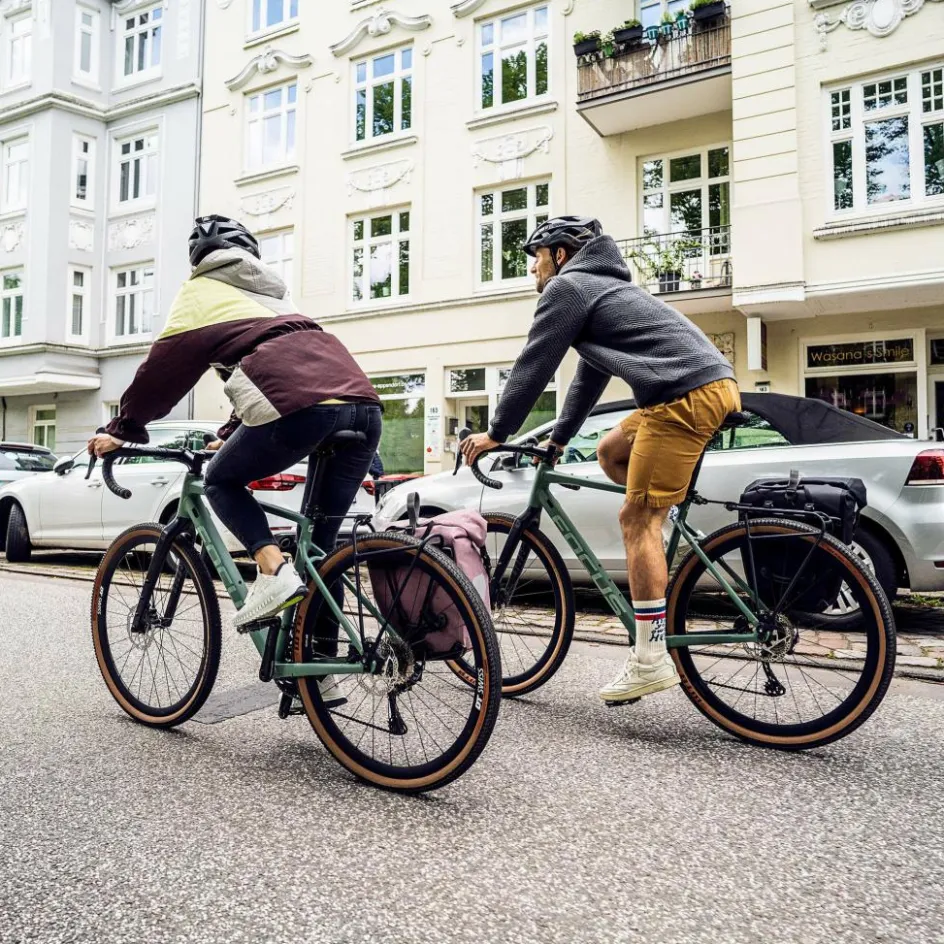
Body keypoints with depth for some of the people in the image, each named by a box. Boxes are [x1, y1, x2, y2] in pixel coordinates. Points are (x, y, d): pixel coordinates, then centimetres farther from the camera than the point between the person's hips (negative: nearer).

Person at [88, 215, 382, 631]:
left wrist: (122, 429, 21)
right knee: (322, 540, 14)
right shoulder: (270, 290, 38)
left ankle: (275, 569, -4)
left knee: (221, 482, 18)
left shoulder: (201, 290, 18)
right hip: (363, 405, 7)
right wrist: (232, 434, 48)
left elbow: (164, 366, 12)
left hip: (301, 407, -6)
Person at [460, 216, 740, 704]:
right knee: (611, 452, 23)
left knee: (637, 517, -8)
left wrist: (495, 433, 9)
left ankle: (651, 660, -5)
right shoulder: (603, 284, 32)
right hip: (715, 384, 10)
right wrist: (557, 438, 38)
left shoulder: (567, 286, 2)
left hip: (687, 394, -10)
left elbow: (533, 366, 0)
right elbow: (589, 377, 35)